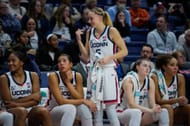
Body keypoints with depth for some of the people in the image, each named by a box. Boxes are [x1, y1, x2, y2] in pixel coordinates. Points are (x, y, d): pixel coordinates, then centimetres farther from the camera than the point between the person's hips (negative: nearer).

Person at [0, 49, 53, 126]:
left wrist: (18, 104, -17)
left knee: (44, 111, -29)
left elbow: (36, 100, -3)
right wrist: (30, 97, -9)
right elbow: (8, 103, -9)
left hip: (30, 110, 3)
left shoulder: (33, 76, 6)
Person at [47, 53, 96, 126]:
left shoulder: (77, 76, -5)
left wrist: (68, 82, -20)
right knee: (70, 108, -34)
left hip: (70, 110, 4)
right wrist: (83, 101, -24)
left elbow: (80, 98, -13)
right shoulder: (53, 76, -18)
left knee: (84, 107, -27)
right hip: (54, 112, -4)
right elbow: (61, 101, -24)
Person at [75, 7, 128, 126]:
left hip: (108, 72, -5)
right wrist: (79, 40, 2)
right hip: (94, 72, 5)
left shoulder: (111, 31, -4)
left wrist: (109, 58, -17)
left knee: (110, 107, -9)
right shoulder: (90, 33, 11)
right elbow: (86, 55, 13)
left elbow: (124, 51, -5)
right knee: (96, 107, 6)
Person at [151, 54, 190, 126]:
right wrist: (176, 100, -30)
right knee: (168, 107, -33)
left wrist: (183, 101, -27)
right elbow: (158, 101, -16)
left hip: (175, 111, 4)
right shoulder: (155, 77, -13)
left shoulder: (180, 78, -2)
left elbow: (182, 98, -2)